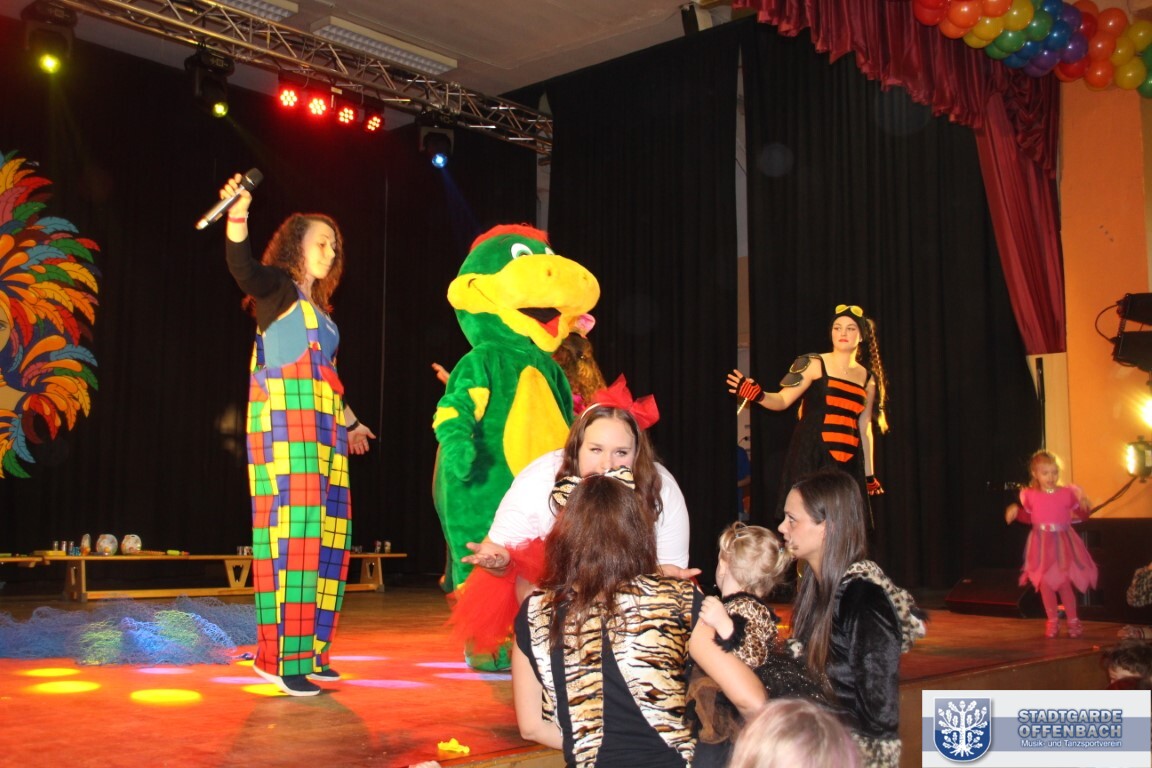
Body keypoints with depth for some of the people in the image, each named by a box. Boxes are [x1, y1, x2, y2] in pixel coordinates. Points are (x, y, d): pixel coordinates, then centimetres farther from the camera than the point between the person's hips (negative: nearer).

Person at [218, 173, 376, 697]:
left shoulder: (319, 308, 23)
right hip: (284, 423, -8)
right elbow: (244, 270, -21)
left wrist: (349, 423, 40)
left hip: (324, 431, 8)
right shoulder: (277, 287, 2)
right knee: (291, 531, -14)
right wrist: (238, 218, -38)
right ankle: (281, 657, -11)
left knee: (325, 536, 6)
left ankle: (307, 652, 13)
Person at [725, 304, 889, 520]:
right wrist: (757, 395, -29)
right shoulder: (814, 364, 0)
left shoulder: (868, 378, 14)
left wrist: (869, 474, 21)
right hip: (810, 457, -4)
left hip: (847, 463, 4)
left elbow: (865, 429, 19)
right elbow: (782, 400, -8)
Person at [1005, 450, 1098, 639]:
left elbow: (1082, 515, 1)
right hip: (1041, 544, 1)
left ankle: (1073, 620, 18)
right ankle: (1052, 620, 18)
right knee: (1044, 582, 3)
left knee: (1064, 583, 0)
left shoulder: (1067, 493, -3)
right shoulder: (1031, 495, 0)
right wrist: (1016, 511, -5)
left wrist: (1084, 506, -20)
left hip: (1062, 542, -1)